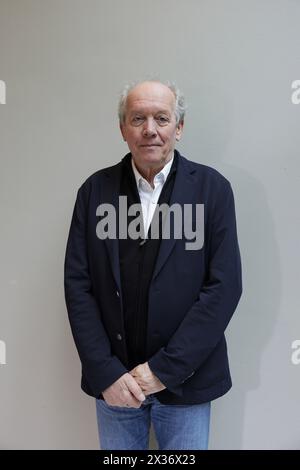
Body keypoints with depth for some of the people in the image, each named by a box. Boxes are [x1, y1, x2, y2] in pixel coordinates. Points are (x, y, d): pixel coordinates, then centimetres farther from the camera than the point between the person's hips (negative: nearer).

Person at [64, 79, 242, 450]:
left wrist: (164, 369, -12)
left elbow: (224, 286, -10)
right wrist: (106, 372, -9)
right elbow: (77, 283, -3)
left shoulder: (212, 188, -7)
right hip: (112, 380, 2)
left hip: (184, 379, -1)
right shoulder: (95, 190, -2)